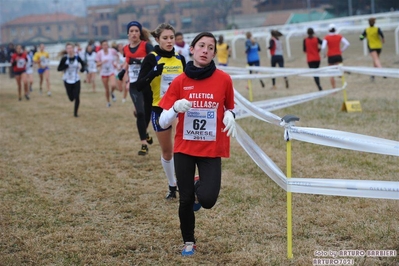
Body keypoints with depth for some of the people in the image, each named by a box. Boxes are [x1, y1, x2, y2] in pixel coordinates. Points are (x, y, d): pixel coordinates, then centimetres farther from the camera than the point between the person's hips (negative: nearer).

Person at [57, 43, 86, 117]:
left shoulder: (77, 57, -7)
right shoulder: (65, 58, -10)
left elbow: (83, 64, 10)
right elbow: (59, 69, -9)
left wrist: (82, 68, -11)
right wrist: (65, 66, -25)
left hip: (76, 80, 0)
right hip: (67, 80, 0)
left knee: (77, 97, -9)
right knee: (71, 98, 4)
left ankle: (75, 112, 9)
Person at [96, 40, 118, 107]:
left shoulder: (112, 51, -7)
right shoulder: (99, 53, -8)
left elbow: (117, 56, 15)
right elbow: (97, 64, -6)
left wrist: (115, 62, 0)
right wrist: (102, 62, -25)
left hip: (111, 72, 0)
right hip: (104, 73, 0)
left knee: (113, 85, -23)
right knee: (106, 89, 7)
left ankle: (112, 93, 12)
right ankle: (108, 102, 28)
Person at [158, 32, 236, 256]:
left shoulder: (224, 80, -5)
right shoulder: (180, 82, -5)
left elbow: (230, 108, 12)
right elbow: (163, 122, -4)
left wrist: (229, 116, -12)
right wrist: (175, 108, -25)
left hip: (212, 149, 0)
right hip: (184, 148, 1)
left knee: (207, 200, -13)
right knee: (186, 200, 3)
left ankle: (199, 187, 25)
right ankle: (189, 243, 28)